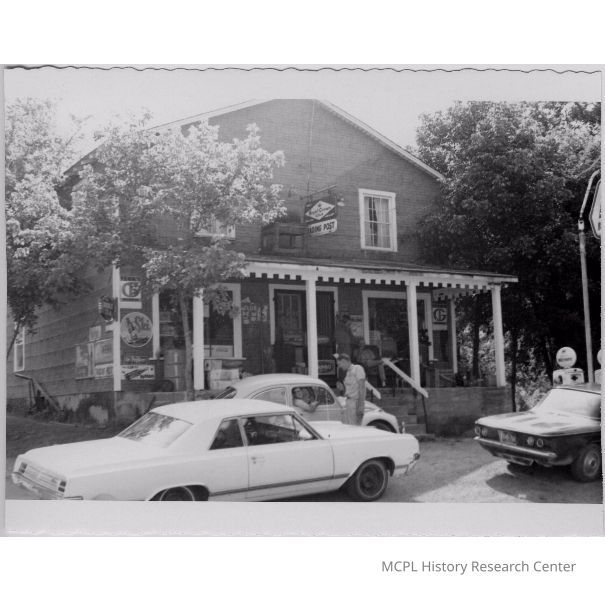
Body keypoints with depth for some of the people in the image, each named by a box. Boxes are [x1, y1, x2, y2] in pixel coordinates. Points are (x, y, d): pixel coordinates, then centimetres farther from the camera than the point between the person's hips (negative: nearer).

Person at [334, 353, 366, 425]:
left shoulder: (357, 368, -4)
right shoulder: (347, 373, 19)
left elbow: (361, 388, -13)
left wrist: (360, 406, -20)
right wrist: (341, 389, 4)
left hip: (356, 402, -8)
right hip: (348, 404, 8)